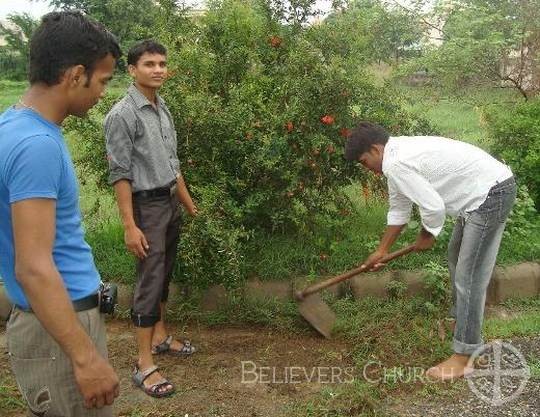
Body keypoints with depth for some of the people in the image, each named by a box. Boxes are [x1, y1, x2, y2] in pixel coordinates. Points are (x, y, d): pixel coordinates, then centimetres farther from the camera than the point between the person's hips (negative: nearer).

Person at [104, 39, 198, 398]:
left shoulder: (164, 109, 9)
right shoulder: (122, 115, -15)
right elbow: (120, 174, -18)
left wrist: (187, 201, 21)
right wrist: (130, 225, -22)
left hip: (170, 201, 8)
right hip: (147, 205, -8)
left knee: (164, 275, 17)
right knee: (149, 281, -5)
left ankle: (160, 337, 33)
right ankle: (145, 365, 4)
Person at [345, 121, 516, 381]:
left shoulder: (396, 164, -21)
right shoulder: (399, 154, 12)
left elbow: (433, 207, -23)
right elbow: (399, 210, 20)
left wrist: (426, 236, -2)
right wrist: (381, 251, 25)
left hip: (490, 194, -11)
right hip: (493, 186, 11)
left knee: (469, 276, -9)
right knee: (456, 257, 25)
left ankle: (462, 358, -2)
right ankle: (460, 320, 43)